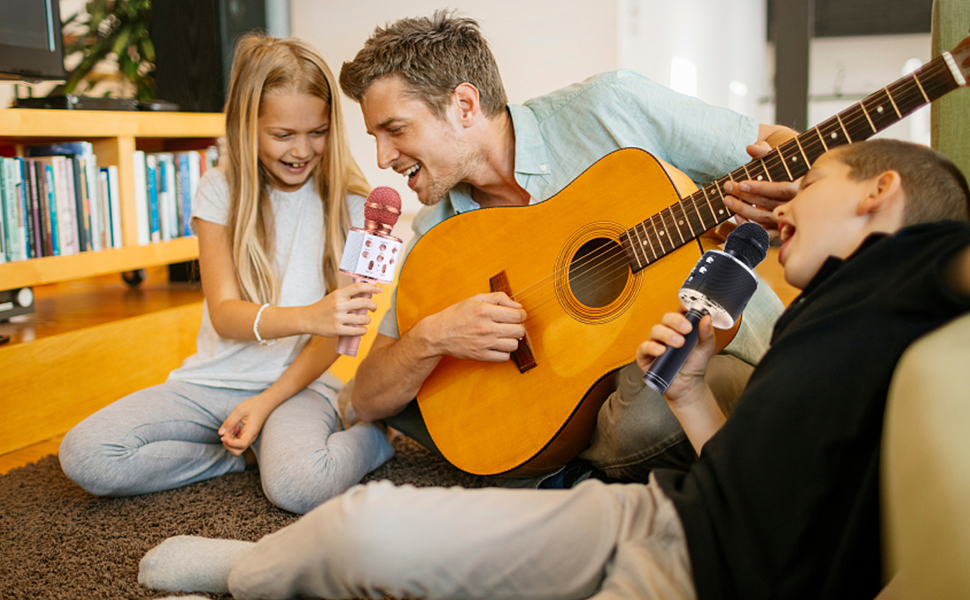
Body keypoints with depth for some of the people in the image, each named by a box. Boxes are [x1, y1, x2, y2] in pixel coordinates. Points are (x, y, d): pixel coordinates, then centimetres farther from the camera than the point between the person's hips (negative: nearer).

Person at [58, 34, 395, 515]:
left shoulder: (346, 203, -2)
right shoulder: (221, 191, 0)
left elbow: (334, 325, -3)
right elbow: (224, 314, -10)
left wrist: (267, 402, -15)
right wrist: (307, 316, -31)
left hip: (299, 383, -3)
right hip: (214, 380, 3)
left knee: (299, 484, -35)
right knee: (83, 455, -18)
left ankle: (369, 434, -3)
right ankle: (244, 452, -3)